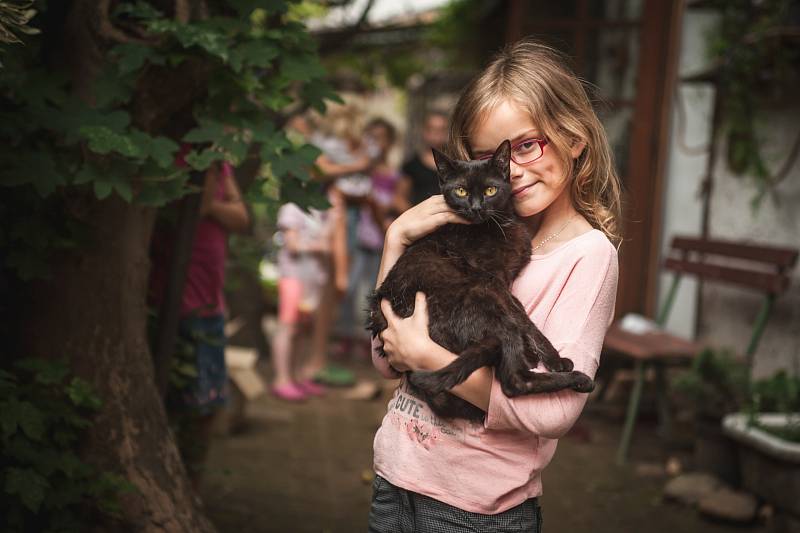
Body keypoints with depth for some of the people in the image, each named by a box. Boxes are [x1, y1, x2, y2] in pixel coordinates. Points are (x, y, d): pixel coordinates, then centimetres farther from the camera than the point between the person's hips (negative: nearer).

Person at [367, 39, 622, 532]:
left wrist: (423, 353, -18)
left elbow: (553, 409, -22)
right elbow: (387, 359, 2)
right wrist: (398, 239, -6)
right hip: (394, 481, 5)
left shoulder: (587, 252, -11)